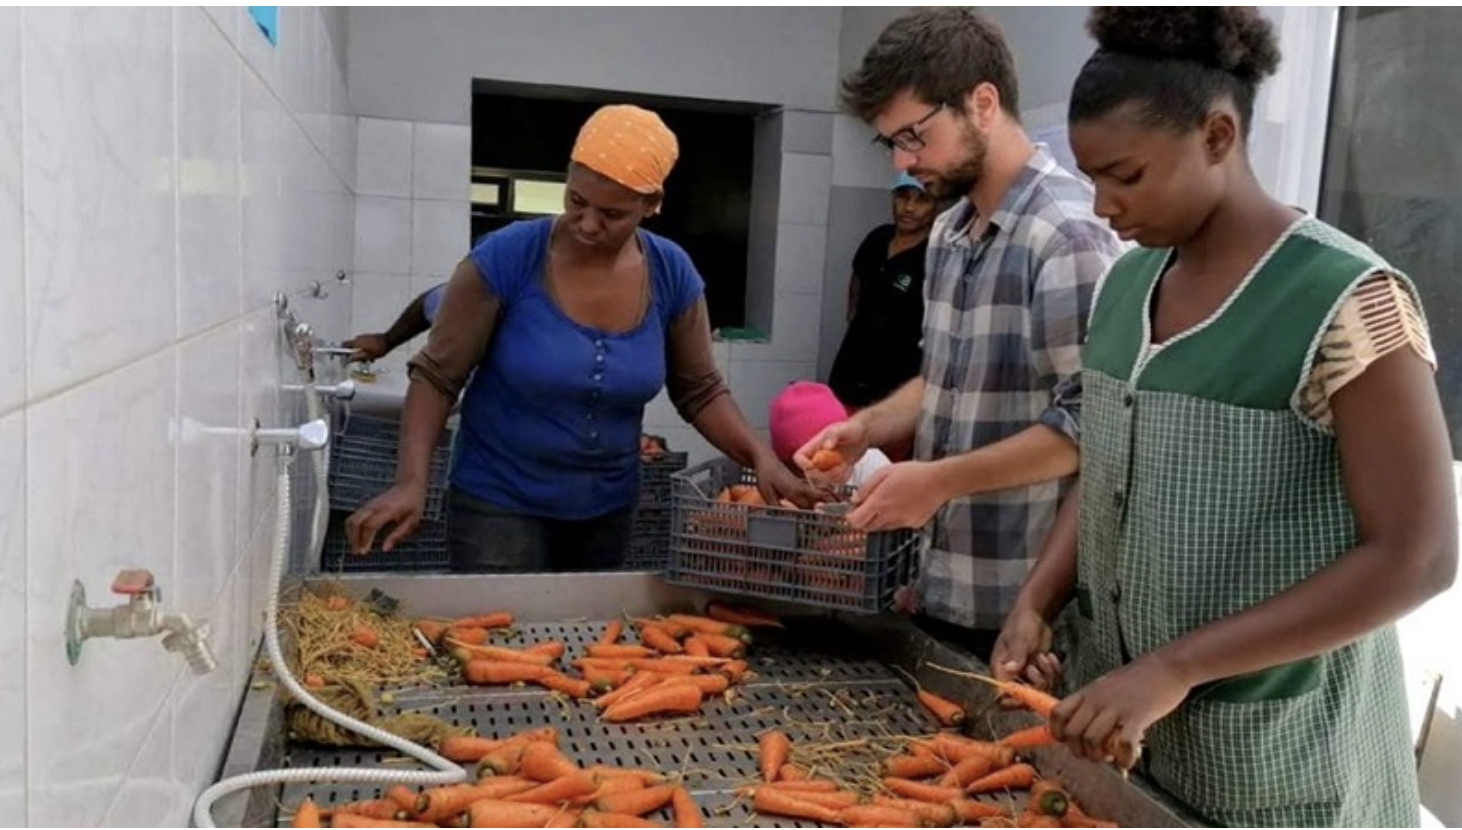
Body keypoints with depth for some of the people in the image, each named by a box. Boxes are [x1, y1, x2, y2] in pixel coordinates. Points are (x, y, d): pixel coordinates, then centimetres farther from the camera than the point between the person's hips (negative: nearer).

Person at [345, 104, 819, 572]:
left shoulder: (672, 275, -7)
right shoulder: (505, 258, -17)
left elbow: (700, 392, 3)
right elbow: (436, 377, -10)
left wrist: (761, 457, -13)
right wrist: (411, 482, -23)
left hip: (608, 510, 4)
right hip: (499, 503, -3)